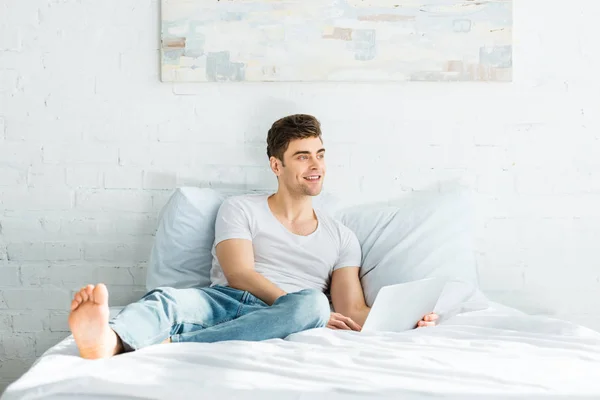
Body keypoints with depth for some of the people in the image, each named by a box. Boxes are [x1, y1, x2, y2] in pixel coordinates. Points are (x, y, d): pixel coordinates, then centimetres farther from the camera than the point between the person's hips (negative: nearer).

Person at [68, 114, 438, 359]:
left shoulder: (342, 238, 22)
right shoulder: (240, 209, 16)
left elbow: (353, 311, 11)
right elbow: (240, 274, 0)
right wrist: (309, 310, -15)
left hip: (275, 320, 0)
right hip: (225, 300, 0)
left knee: (312, 303, -35)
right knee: (166, 298, -32)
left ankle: (165, 346, -46)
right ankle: (109, 340, -67)